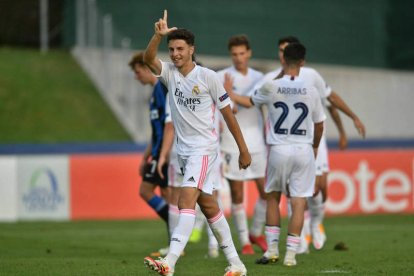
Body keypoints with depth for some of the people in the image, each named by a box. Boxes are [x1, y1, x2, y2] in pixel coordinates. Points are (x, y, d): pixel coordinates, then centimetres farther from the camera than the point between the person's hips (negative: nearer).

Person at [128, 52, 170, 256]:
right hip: (160, 151, 10)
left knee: (146, 190, -8)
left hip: (165, 151, -10)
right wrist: (146, 157, 26)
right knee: (165, 195, 9)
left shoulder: (163, 87, -13)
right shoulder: (156, 90, 18)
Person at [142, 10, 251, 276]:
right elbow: (148, 58, -15)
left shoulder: (208, 77, -7)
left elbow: (228, 113, -2)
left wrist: (243, 150, 0)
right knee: (208, 205, 10)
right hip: (183, 149, 6)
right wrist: (159, 35, -32)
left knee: (186, 200, -19)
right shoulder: (170, 72, 5)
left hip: (204, 147, -6)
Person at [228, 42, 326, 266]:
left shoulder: (271, 87, -4)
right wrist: (315, 146, 29)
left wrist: (229, 94, 34)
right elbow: (319, 124, 10)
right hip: (303, 149, 0)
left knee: (273, 197, 17)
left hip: (279, 149, 0)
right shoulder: (310, 90, -1)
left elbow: (250, 102, 15)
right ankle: (291, 254, -2)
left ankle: (272, 249, 13)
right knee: (298, 202, 2)